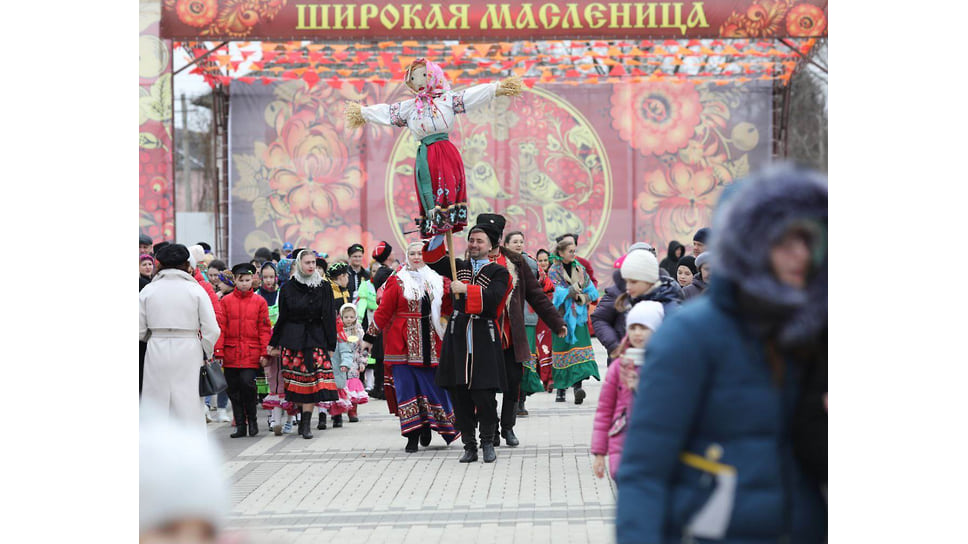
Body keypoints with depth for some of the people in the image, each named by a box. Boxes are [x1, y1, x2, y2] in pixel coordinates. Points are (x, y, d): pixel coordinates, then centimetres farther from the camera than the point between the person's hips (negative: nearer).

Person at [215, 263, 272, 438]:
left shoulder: (259, 302, 5)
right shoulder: (226, 301, 6)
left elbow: (264, 329, 5)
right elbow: (220, 327, 5)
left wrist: (264, 353, -1)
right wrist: (218, 351, -2)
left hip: (251, 353, -2)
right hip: (231, 353, 2)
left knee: (247, 384, -14)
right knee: (233, 389, 4)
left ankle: (252, 420, 7)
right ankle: (240, 425, 15)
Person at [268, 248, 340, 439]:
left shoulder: (323, 287, 4)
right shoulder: (288, 288, 3)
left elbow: (329, 318, 5)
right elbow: (282, 318, 7)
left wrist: (331, 345, 1)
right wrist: (274, 343, 6)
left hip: (316, 338, 0)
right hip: (293, 339, 0)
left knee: (312, 381, -8)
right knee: (296, 381, 1)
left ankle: (306, 424, -8)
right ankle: (303, 419, 13)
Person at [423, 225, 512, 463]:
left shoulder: (498, 272, 2)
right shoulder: (460, 266, 15)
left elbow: (493, 297, -13)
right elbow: (434, 260, 11)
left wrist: (466, 289, -19)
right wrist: (439, 233, -2)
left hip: (485, 339, -4)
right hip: (458, 337, 4)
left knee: (484, 394, -6)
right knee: (460, 395, 3)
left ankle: (488, 443, 12)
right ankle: (469, 446, 11)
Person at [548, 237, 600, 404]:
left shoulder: (579, 268, 10)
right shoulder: (554, 271, -1)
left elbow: (593, 292, 10)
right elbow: (560, 293, -14)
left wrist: (581, 298, -7)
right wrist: (577, 286, -16)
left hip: (578, 316, 2)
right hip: (562, 317, -2)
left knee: (579, 350, -12)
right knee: (562, 350, 0)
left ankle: (577, 386, -20)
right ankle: (560, 390, 11)